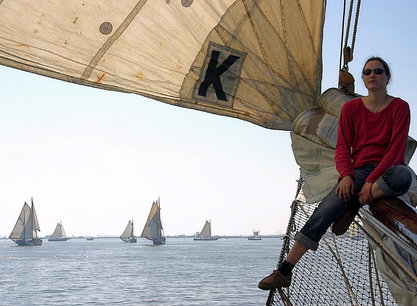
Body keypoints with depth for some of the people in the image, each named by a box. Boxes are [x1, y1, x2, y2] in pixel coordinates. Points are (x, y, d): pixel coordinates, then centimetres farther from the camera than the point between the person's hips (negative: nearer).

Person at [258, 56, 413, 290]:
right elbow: (342, 147, 3)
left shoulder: (399, 107, 0)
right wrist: (346, 175, -17)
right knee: (325, 210, -24)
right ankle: (285, 272, -24)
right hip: (359, 171, 1)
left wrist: (372, 180, -22)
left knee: (403, 176, -41)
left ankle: (354, 206, -18)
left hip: (388, 170, -1)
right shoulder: (351, 108, 8)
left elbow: (397, 148, -10)